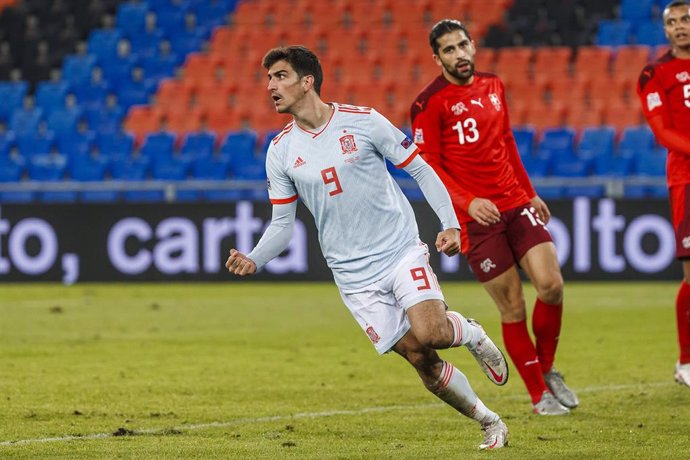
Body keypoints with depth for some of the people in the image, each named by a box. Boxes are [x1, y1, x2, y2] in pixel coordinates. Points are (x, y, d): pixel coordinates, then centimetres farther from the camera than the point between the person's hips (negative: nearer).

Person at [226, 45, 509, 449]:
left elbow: (421, 169, 1)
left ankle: (467, 331, 11)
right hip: (354, 276, 2)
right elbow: (283, 223, 8)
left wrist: (450, 223, -9)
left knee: (430, 334, -25)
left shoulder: (363, 121, -5)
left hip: (401, 250, -2)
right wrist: (253, 261, -11)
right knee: (421, 361, -4)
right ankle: (489, 423, 15)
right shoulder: (280, 151, 3)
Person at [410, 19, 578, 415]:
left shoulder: (493, 86, 12)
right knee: (512, 306, -3)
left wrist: (530, 192, 22)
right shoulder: (431, 103, -7)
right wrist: (467, 202, -22)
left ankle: (547, 370, 14)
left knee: (551, 285, -9)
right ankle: (539, 395, 10)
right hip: (476, 216, -5)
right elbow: (427, 165, -10)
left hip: (516, 204, 5)